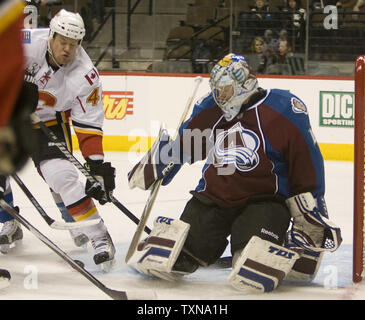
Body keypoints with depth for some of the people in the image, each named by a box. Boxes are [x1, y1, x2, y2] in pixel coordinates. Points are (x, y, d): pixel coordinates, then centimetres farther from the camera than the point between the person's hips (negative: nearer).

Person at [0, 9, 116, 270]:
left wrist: (97, 163, -21)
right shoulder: (26, 43, -25)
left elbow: (88, 124, -16)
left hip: (47, 124, -2)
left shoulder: (85, 76, -22)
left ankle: (99, 238, -13)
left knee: (62, 176, -20)